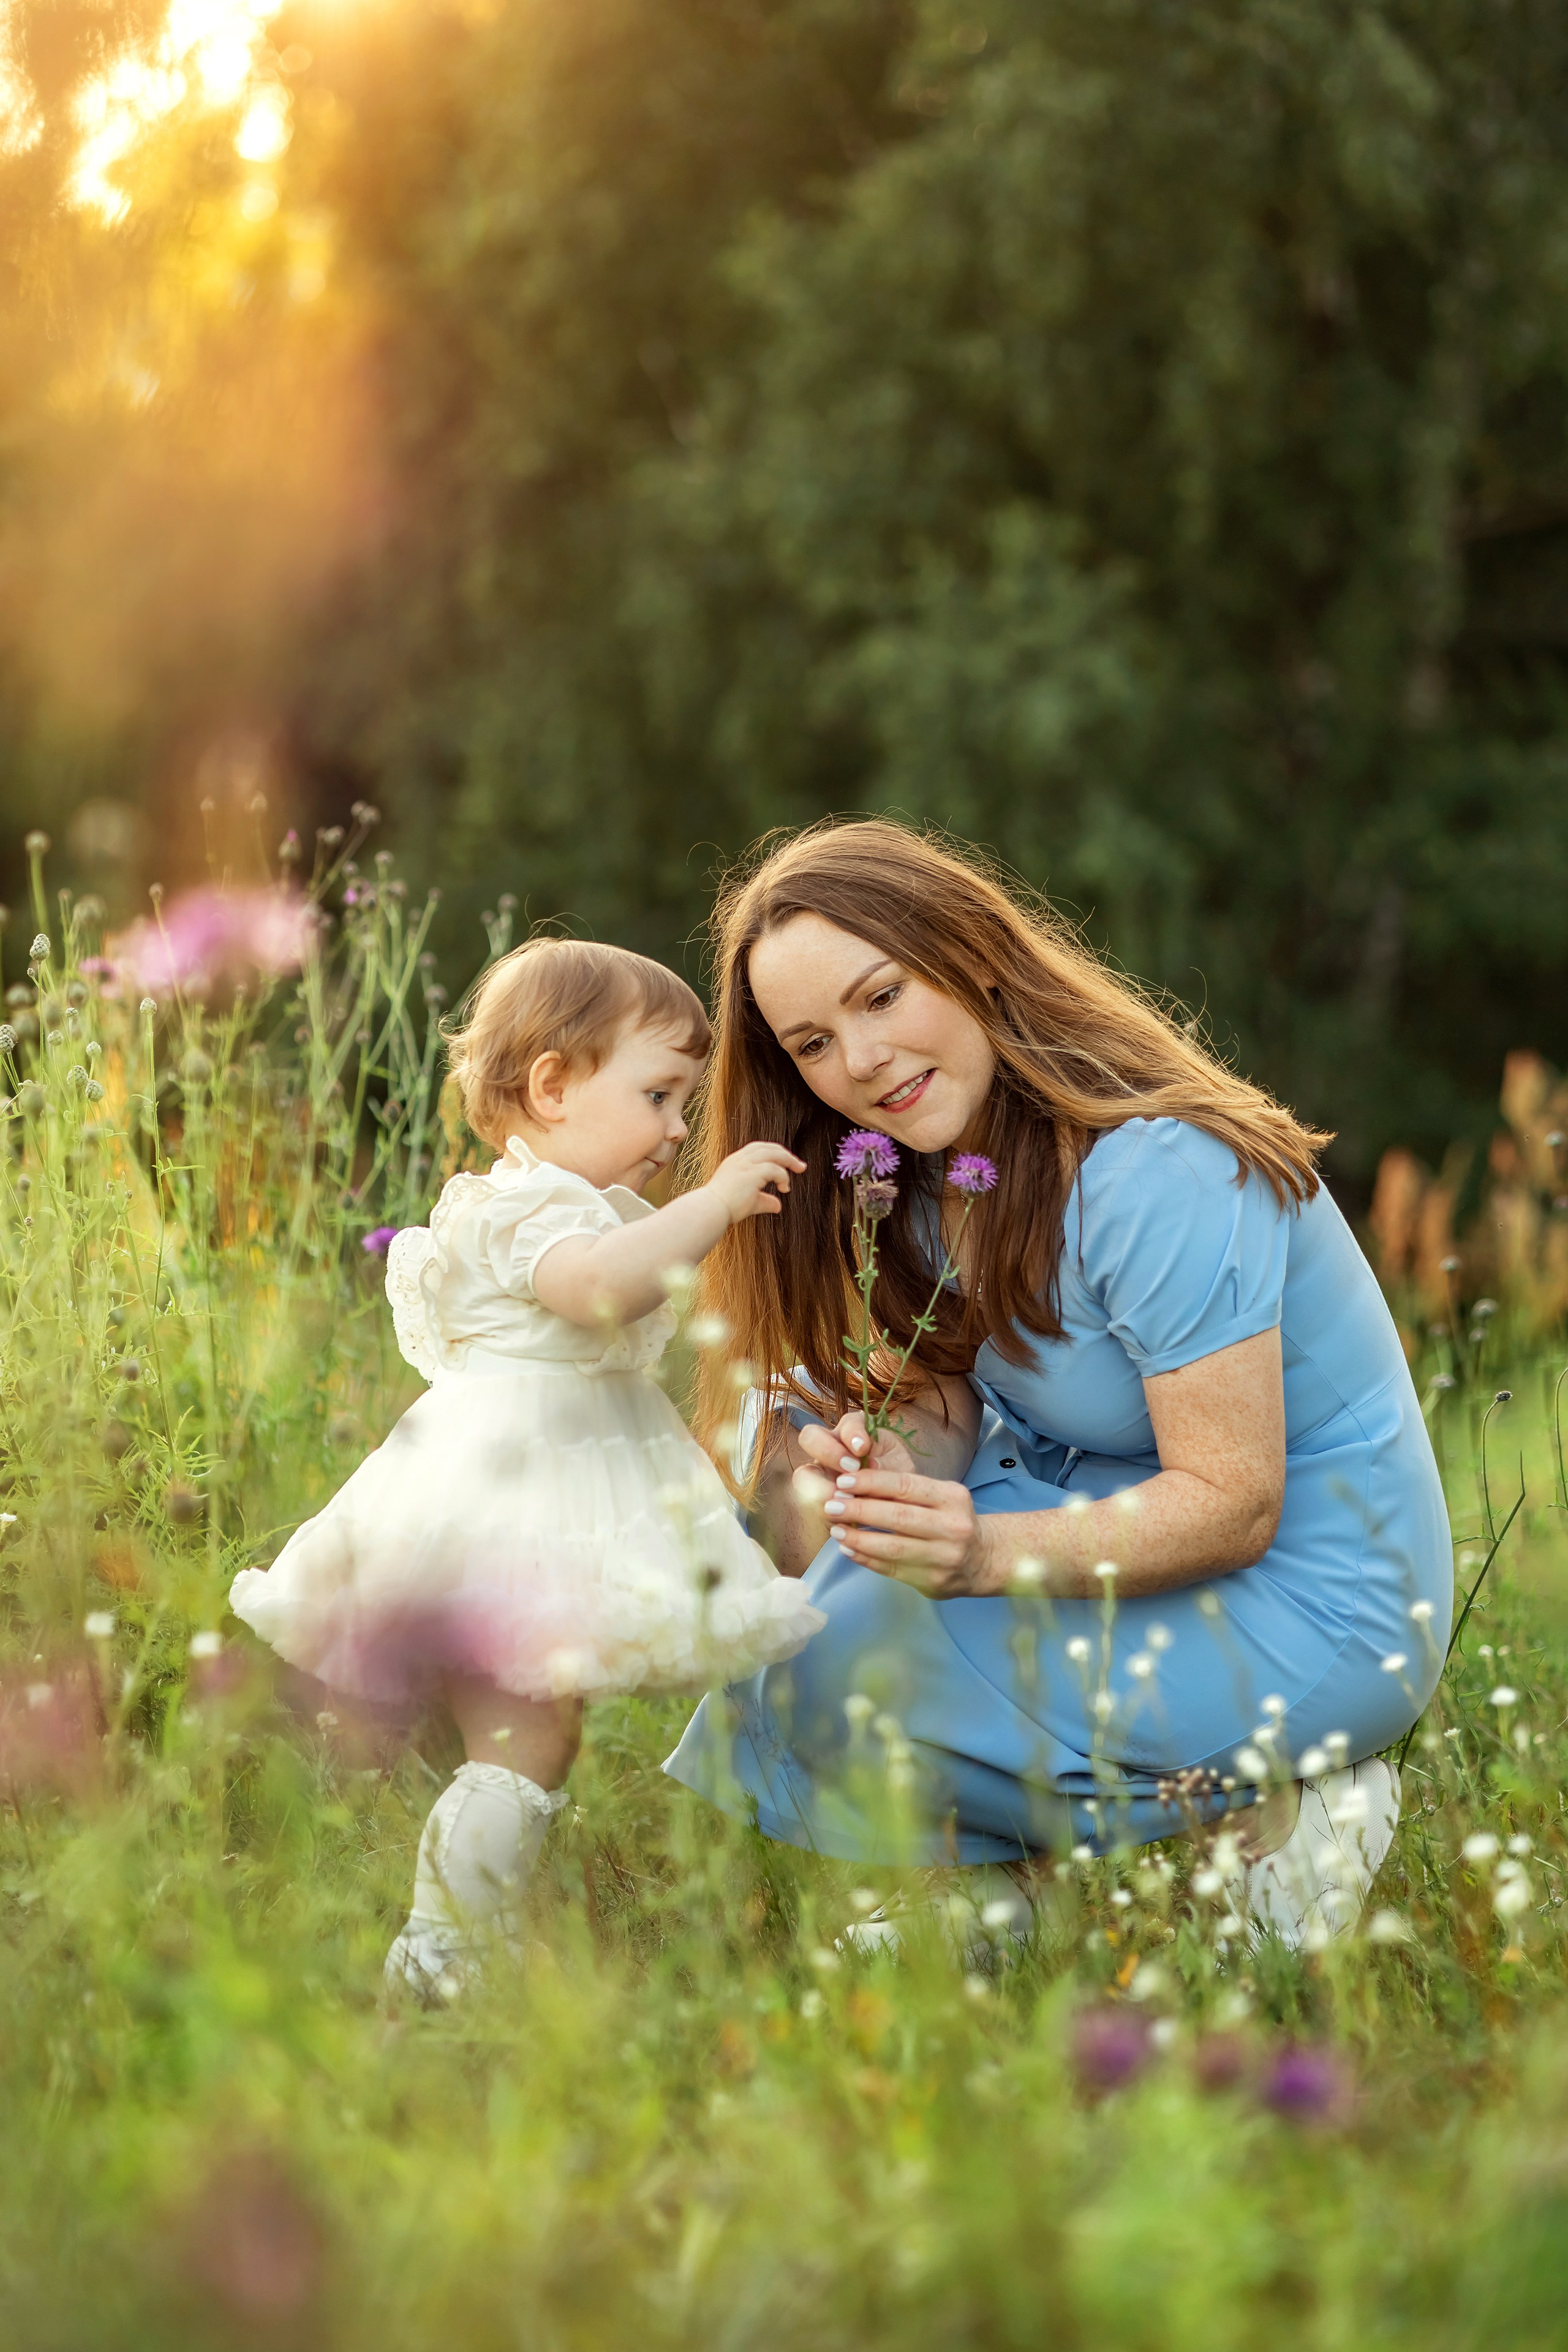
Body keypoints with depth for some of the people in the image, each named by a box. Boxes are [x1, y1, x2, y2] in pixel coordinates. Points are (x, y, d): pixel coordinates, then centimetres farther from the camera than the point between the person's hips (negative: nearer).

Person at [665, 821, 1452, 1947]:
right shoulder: (934, 1160, 1)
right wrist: (894, 1470, -22)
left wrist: (987, 1553, -37)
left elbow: (1233, 1505, -26)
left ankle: (1270, 1804, -6)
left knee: (857, 1670, -21)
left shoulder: (1159, 1172, -26)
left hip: (1313, 1603, -9)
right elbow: (946, 1407, 2)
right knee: (814, 1425, -1)